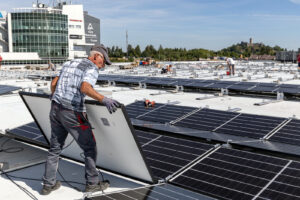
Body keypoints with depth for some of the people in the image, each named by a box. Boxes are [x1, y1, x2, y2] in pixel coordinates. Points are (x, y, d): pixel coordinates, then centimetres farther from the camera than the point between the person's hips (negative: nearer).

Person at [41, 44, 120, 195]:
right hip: (72, 114, -8)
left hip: (56, 109, 8)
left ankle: (48, 184, 26)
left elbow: (53, 83, 23)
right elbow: (85, 88, -28)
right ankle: (92, 183, 18)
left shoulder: (69, 63, 17)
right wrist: (104, 100, -39)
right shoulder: (92, 68, -8)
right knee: (90, 148, 8)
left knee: (55, 148, 18)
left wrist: (55, 97, 43)